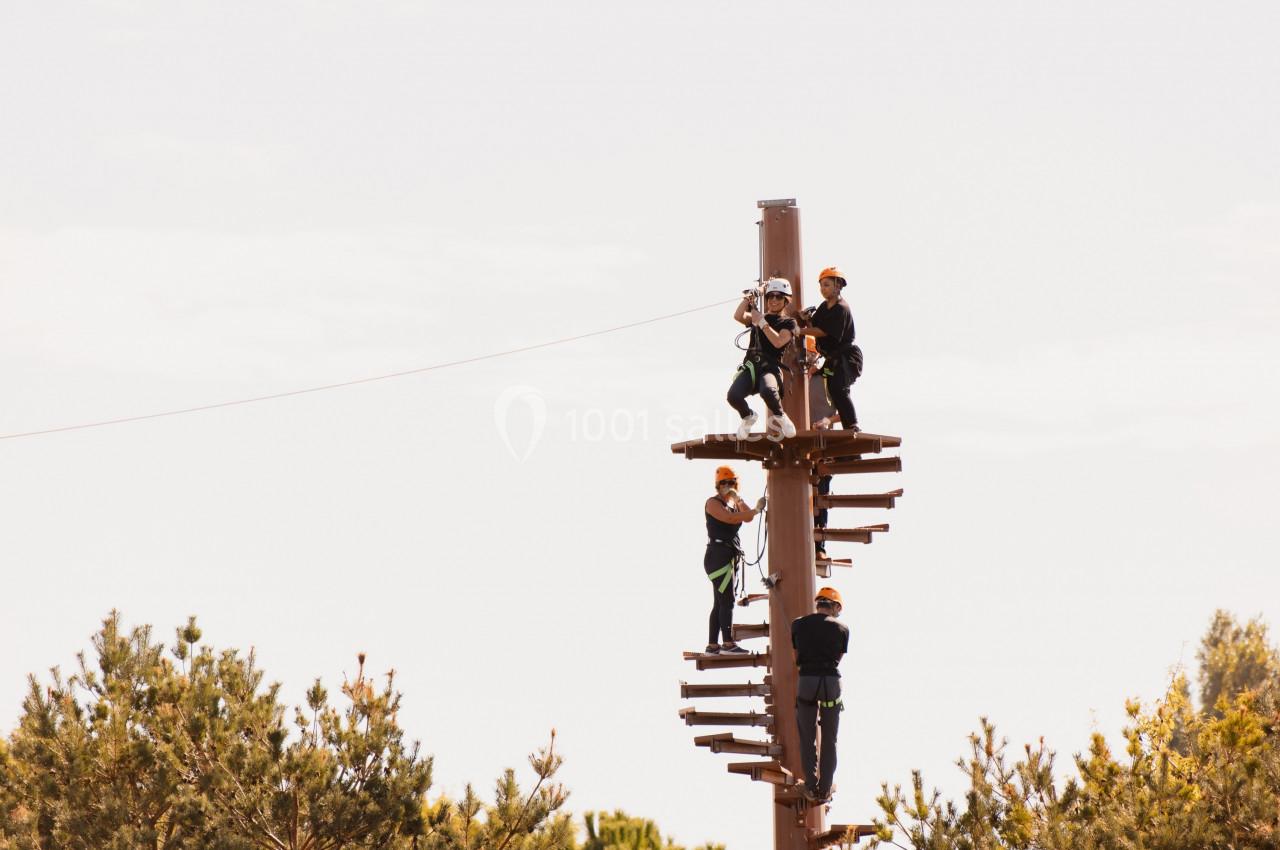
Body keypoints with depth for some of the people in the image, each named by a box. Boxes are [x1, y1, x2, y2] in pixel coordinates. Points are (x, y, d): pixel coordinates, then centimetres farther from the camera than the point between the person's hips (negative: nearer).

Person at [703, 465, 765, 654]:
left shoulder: (733, 504, 21)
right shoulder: (713, 503, -4)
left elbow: (747, 518, 4)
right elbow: (730, 518, -20)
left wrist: (738, 498, -5)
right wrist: (757, 510, -19)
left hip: (730, 557, 9)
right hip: (718, 555, -9)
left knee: (719, 603, 8)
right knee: (727, 600, -16)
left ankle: (712, 645, 8)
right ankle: (728, 643, -21)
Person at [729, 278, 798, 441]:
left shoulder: (788, 323, 13)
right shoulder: (757, 317, 24)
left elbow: (778, 342, -7)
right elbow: (738, 316, 2)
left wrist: (762, 322, -8)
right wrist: (749, 297, -7)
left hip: (770, 367, -3)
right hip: (750, 366, 3)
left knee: (768, 390, -40)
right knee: (733, 395, -29)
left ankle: (778, 417, -5)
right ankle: (748, 417, 8)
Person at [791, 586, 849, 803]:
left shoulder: (798, 625, 6)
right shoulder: (841, 629, 2)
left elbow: (797, 657, 14)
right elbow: (838, 659, 12)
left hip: (806, 681, 1)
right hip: (831, 682, -1)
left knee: (807, 738, 12)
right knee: (829, 740, 11)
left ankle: (811, 788, 9)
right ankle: (825, 790, 11)